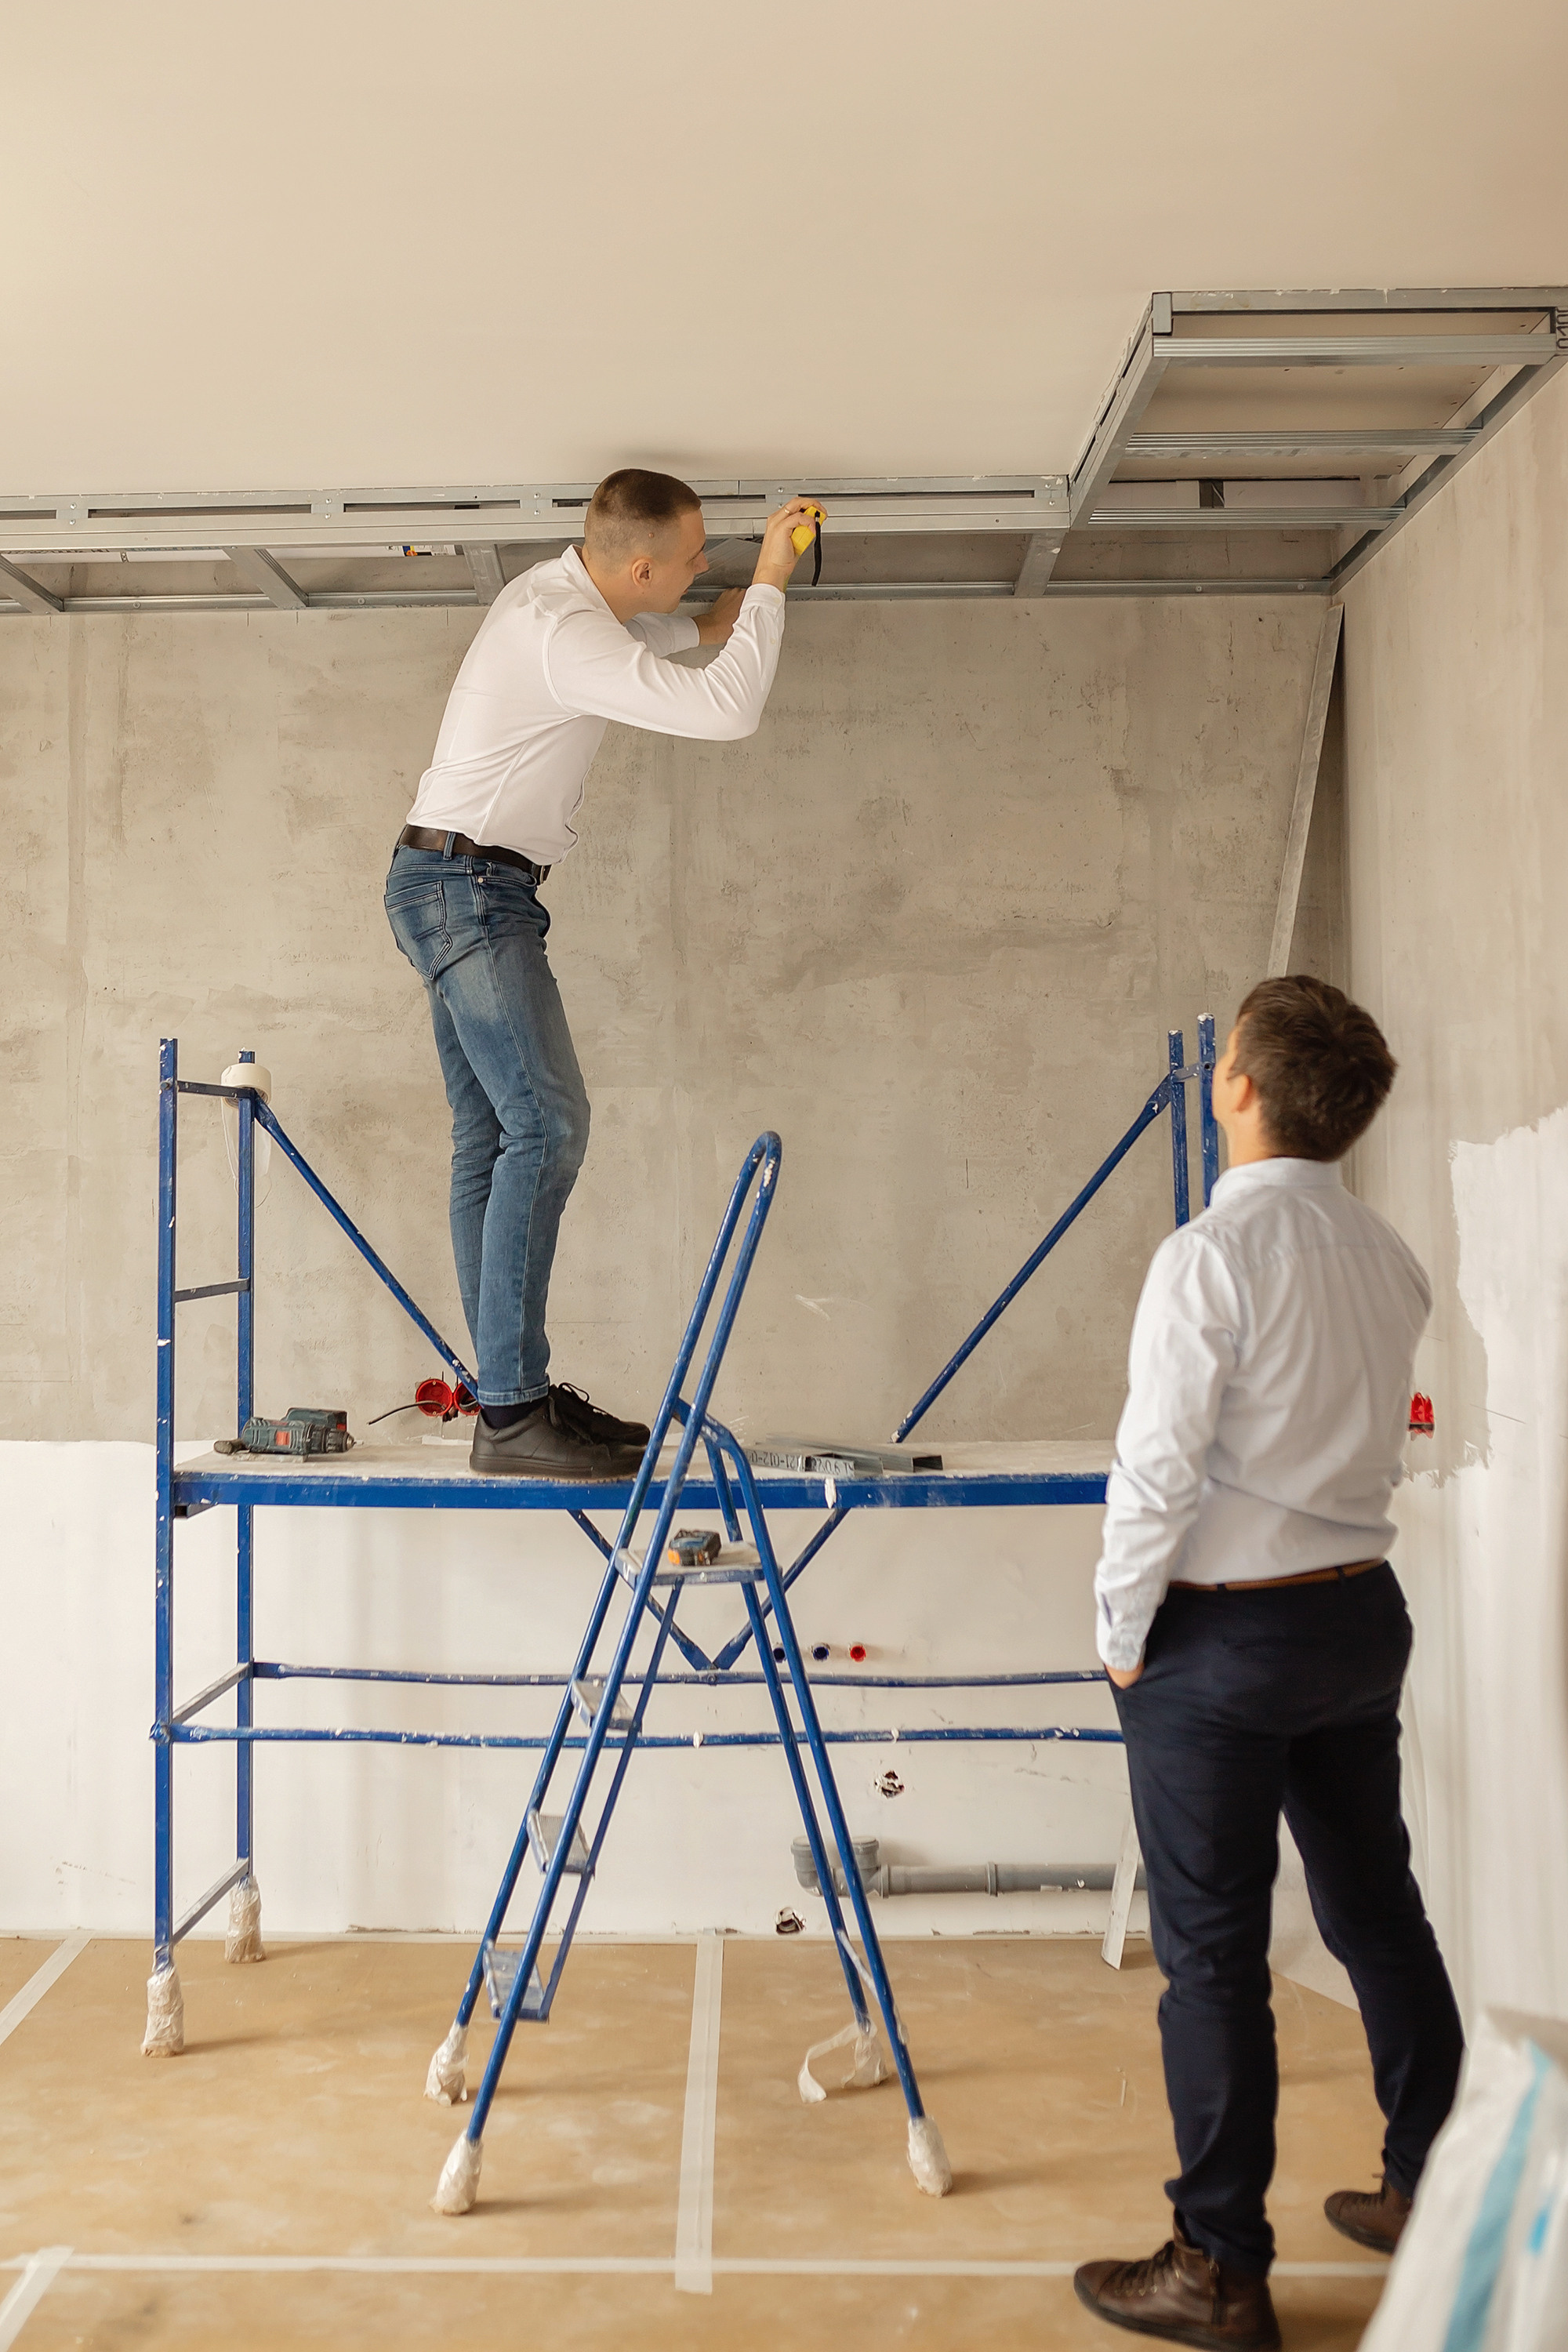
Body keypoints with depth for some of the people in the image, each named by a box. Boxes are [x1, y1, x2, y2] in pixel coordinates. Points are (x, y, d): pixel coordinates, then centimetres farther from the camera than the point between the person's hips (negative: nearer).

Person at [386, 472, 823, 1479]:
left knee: (492, 1140, 7)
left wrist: (714, 620, 23)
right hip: (469, 888, -11)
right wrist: (769, 583, -14)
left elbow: (650, 634, 37)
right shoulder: (567, 635, -19)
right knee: (546, 1122, -18)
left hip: (465, 893, 11)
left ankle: (513, 1393, 9)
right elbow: (729, 711, -26)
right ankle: (512, 1413, -20)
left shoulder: (553, 592, 13)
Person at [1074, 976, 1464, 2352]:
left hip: (1222, 1635, -7)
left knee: (1214, 1953, 2)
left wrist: (1121, 1633, -8)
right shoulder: (1390, 1261, 3)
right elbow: (1373, 1442, 11)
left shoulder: (1211, 1256, -18)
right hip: (1363, 1612, 7)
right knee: (1376, 1908, 19)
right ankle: (1427, 2193, 34)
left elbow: (1158, 1471, -17)